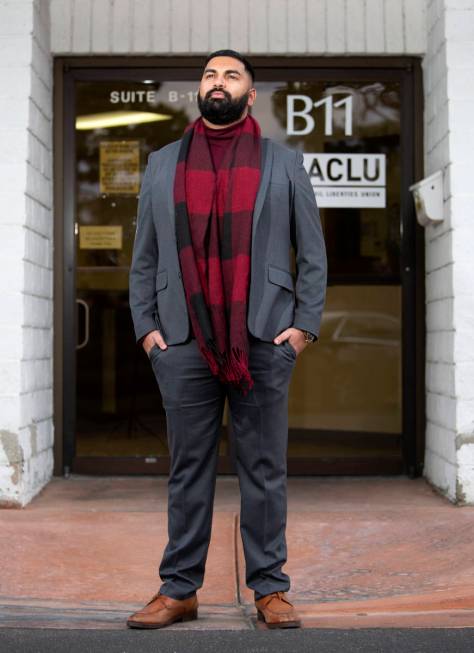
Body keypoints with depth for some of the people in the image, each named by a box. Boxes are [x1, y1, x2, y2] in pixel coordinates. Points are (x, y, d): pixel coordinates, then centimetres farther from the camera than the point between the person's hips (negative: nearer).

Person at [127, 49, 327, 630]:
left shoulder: (284, 164, 10)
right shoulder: (162, 164, 14)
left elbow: (313, 255, 8)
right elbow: (144, 258, 13)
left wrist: (305, 325, -1)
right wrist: (145, 326, 3)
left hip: (265, 343, -1)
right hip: (183, 343, 1)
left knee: (264, 470, 3)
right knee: (188, 470, 6)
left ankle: (270, 589, 12)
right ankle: (179, 590, 14)